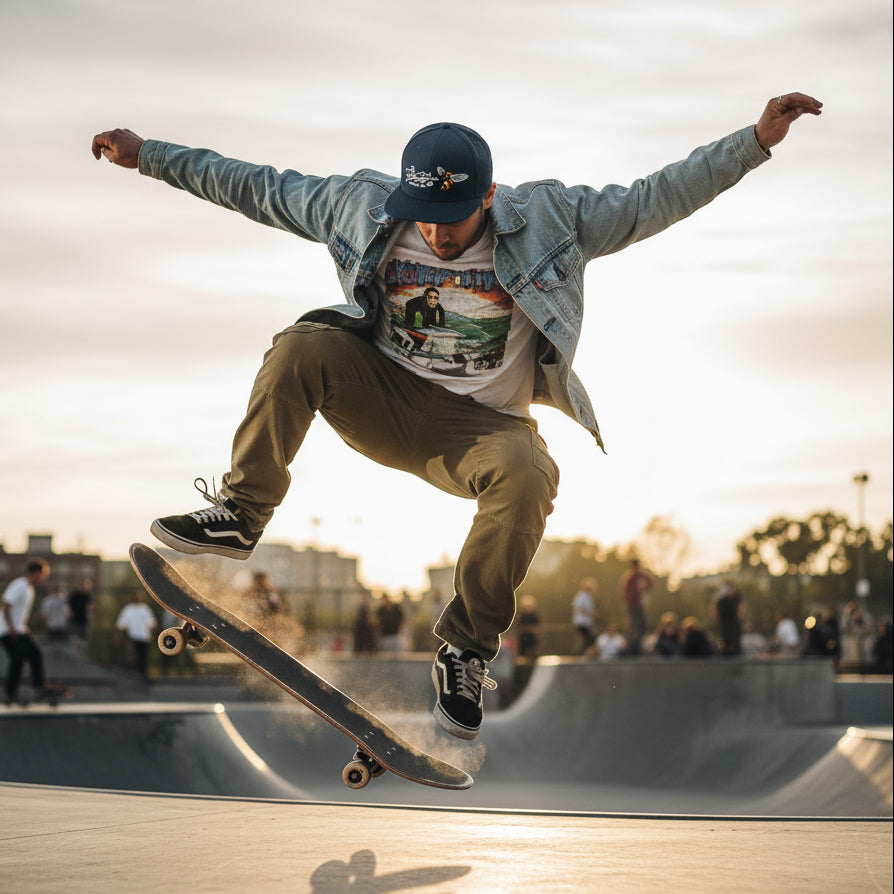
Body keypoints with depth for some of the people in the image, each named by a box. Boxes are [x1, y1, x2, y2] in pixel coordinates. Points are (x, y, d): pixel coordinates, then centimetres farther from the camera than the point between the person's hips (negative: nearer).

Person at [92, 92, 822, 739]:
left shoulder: (547, 221, -12)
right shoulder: (361, 207, -8)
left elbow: (654, 200, -12)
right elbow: (255, 187, 1)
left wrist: (755, 142, -21)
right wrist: (149, 155, 1)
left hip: (479, 422, -2)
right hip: (381, 398, 2)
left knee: (527, 475, -35)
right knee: (301, 346, -25)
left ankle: (467, 650, -18)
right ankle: (240, 515, -12)